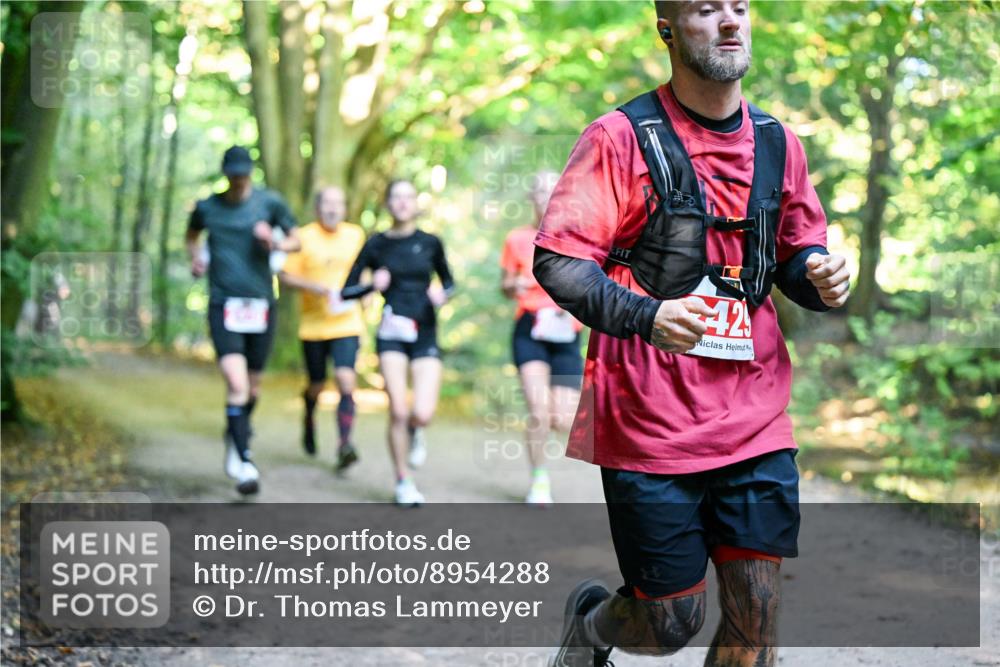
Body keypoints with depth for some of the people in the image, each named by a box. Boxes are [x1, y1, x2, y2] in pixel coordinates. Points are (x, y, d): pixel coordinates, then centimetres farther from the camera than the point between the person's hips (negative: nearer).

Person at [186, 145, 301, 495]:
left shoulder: (270, 202, 1)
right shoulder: (207, 207, 4)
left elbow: (295, 240, 11)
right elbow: (192, 236, 24)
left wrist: (274, 243, -10)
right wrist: (196, 257, 4)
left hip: (261, 305, 1)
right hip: (223, 305, -1)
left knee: (253, 385, 12)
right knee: (237, 384, -16)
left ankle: (235, 436, 41)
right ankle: (245, 463, -13)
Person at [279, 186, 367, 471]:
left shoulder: (356, 235, 6)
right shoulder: (304, 237, -5)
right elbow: (285, 275, -6)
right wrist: (315, 287, -20)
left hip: (347, 322, 1)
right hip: (313, 324, -1)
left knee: (346, 380, -17)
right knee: (317, 385, 11)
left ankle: (344, 445, -18)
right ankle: (309, 421, 44)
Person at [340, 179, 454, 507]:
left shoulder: (430, 243, 6)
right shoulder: (377, 244, 3)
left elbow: (448, 282, 19)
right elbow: (346, 291, 6)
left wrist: (442, 294, -4)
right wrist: (373, 285, -13)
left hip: (425, 335, 1)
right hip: (392, 334, -1)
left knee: (423, 414, -14)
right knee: (398, 411, -9)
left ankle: (414, 432, 25)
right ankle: (403, 481, 9)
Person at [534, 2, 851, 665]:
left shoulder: (777, 142, 9)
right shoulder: (622, 137, -8)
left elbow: (798, 251, 20)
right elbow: (557, 260, -12)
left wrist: (820, 275, -5)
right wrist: (646, 316, -29)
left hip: (755, 419, 5)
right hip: (651, 425, -4)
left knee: (757, 612, 0)